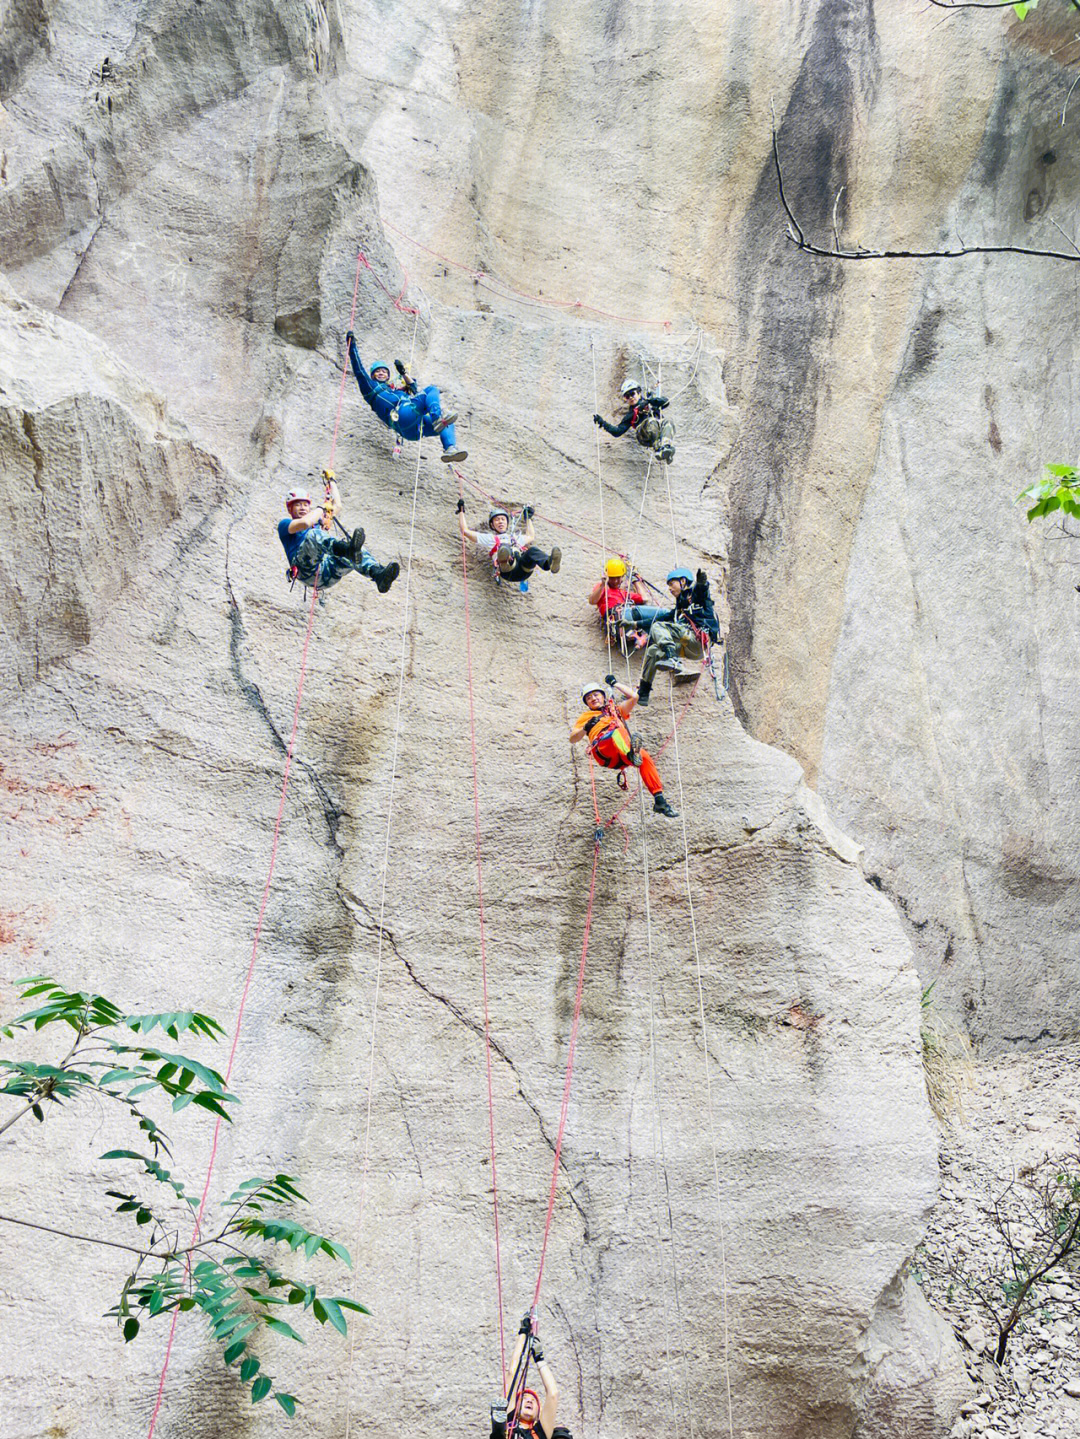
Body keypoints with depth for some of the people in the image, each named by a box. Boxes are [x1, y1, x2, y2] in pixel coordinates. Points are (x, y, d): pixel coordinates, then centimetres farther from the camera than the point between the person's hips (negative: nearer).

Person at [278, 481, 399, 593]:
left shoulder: (316, 523, 38)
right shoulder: (285, 524, 18)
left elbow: (336, 504, 40)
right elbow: (305, 523, -5)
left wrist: (331, 480, 43)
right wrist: (321, 508, 8)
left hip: (326, 573, 6)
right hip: (306, 572, -6)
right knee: (313, 534, -31)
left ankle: (378, 574, -51)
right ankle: (348, 549, -65)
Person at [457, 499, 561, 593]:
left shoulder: (515, 537, 45)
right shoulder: (489, 538, 33)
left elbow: (531, 536, 63)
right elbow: (465, 531, 32)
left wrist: (528, 518, 70)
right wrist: (461, 511, 40)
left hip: (523, 569, 3)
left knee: (532, 550, -32)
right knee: (504, 548, -38)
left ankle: (549, 564, -66)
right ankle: (505, 564, -76)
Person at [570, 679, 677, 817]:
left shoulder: (616, 710, 40)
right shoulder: (585, 717, 33)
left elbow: (633, 697, 26)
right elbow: (573, 739, 19)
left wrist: (615, 684, 32)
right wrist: (586, 728, -1)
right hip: (603, 750, -3)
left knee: (644, 756, -28)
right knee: (618, 730, -35)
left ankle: (659, 800, -32)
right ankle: (631, 754, -70)